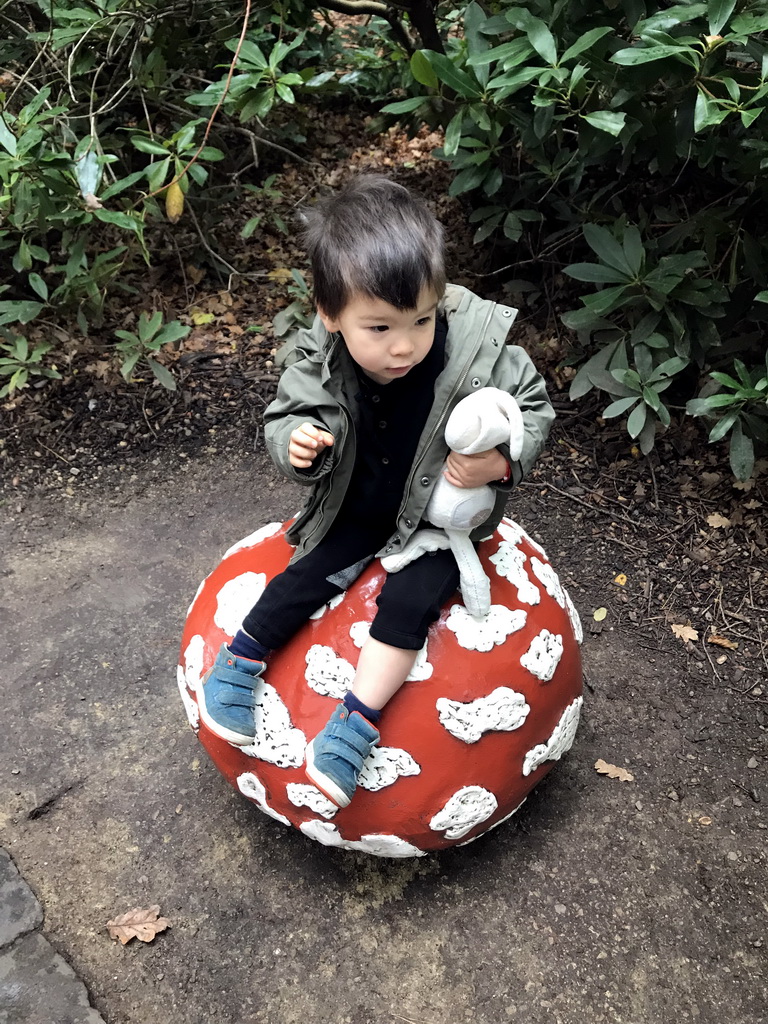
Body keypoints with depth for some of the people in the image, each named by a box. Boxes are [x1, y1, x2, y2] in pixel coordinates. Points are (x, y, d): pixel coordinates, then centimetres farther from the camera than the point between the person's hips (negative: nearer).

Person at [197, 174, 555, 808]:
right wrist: (294, 444, -31)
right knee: (305, 579, -6)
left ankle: (354, 724, -7)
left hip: (441, 518, -2)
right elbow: (288, 414, -6)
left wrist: (502, 462, -32)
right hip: (356, 511, 2)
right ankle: (238, 662, 18)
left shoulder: (476, 349, -26)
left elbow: (534, 407, -12)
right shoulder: (320, 362, -21)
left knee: (407, 602, -18)